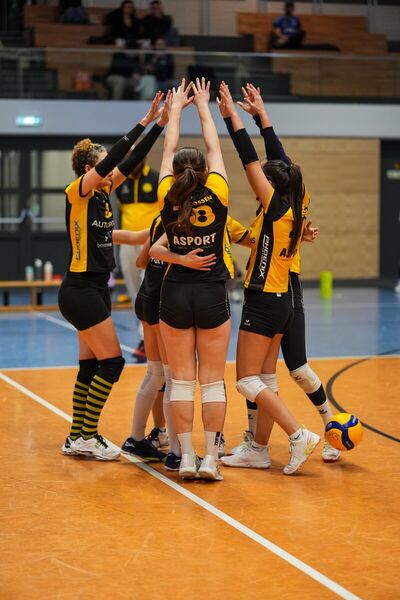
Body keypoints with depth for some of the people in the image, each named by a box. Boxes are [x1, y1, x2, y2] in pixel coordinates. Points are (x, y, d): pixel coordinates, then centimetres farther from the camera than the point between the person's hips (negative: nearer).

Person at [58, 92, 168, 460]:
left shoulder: (103, 192, 10)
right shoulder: (77, 192, -12)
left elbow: (132, 161, 7)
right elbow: (115, 158, -23)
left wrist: (160, 124, 0)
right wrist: (145, 122, -22)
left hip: (96, 289, 9)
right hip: (80, 290, -9)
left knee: (91, 366, 10)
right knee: (112, 362, -7)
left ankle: (78, 437, 16)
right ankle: (87, 436, 0)